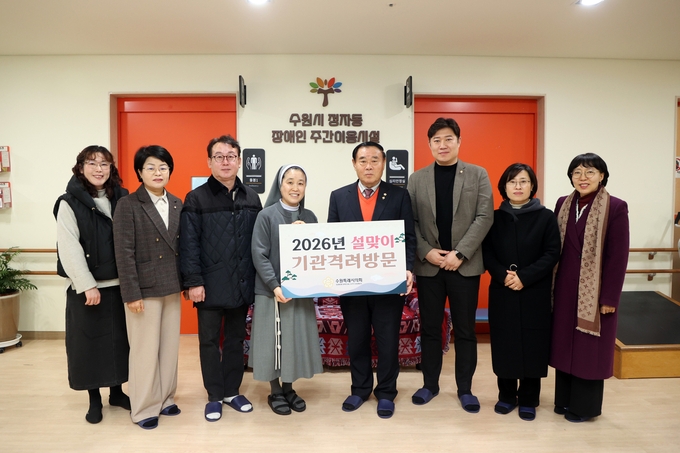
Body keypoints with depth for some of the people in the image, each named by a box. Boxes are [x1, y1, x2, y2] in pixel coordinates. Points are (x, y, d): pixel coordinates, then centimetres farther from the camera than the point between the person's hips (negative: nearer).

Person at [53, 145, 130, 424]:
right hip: (86, 288, -3)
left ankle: (116, 391, 29)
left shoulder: (122, 199, 5)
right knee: (89, 342, 7)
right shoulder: (69, 203, -4)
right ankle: (94, 399, 23)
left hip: (118, 284, 3)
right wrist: (87, 285, -15)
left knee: (119, 339, 11)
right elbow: (69, 249, -10)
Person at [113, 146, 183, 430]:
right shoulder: (128, 205, -7)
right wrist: (132, 294, -14)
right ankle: (144, 409, 21)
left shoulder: (177, 204, 9)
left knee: (170, 347, 13)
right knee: (145, 350, 5)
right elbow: (124, 253, -11)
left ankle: (165, 399, 30)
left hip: (172, 288, 5)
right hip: (145, 289, -5)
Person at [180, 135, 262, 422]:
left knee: (236, 339, 15)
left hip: (242, 285, 4)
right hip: (210, 286, -3)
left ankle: (232, 392, 30)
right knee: (209, 340, 9)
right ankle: (214, 396, 24)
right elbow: (188, 244, -8)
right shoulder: (196, 198, -3)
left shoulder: (251, 198, 7)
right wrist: (193, 281, -12)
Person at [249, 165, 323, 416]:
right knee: (274, 340, 5)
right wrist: (275, 286, -18)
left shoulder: (309, 217, 6)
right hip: (273, 291, -4)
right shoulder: (266, 215, -6)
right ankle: (275, 392, 23)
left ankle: (288, 388, 29)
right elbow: (259, 255, -11)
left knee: (297, 338, 11)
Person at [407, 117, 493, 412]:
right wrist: (426, 252, -10)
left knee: (465, 330, 8)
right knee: (429, 329, 10)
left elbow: (484, 217, -5)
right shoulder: (417, 178, 8)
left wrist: (460, 253, -13)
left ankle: (465, 389, 25)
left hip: (465, 265, -1)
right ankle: (430, 384, 27)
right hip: (428, 265, 1)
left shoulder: (478, 175, 4)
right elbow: (410, 221, 4)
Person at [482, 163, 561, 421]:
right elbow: (487, 253, 3)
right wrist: (503, 275, -14)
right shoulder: (495, 218, 5)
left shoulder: (546, 217, 1)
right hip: (502, 293, 1)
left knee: (532, 345, 4)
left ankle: (528, 400, 22)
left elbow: (552, 254, -5)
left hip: (535, 294, -1)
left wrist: (524, 277, -15)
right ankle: (507, 395, 25)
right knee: (504, 345, 7)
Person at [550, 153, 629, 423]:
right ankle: (565, 399, 29)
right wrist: (553, 286, 5)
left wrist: (610, 297, -13)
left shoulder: (615, 208, -8)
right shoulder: (563, 204, 7)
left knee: (590, 346, 6)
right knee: (565, 341, 13)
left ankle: (584, 406, 23)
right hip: (565, 288, 5)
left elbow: (618, 256, -11)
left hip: (594, 290, -5)